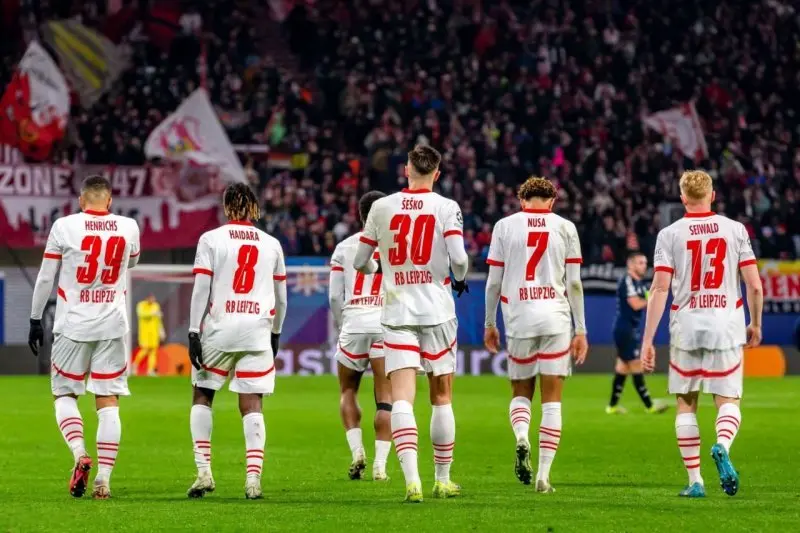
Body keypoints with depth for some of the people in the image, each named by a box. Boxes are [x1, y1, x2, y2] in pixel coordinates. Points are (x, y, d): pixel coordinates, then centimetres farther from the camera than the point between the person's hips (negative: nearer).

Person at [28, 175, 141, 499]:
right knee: (108, 402, 4)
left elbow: (46, 277, -1)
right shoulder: (129, 228, 1)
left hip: (73, 325, -2)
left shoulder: (64, 227, -6)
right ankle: (103, 478, -2)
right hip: (113, 326, 2)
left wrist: (36, 319, 8)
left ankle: (79, 453, -13)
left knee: (64, 394, 11)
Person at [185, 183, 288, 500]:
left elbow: (201, 289, -4)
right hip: (258, 331, 2)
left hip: (219, 329, -2)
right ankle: (253, 477, -9)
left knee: (202, 396, 13)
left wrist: (193, 332, -4)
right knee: (252, 406, 2)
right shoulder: (271, 244, 10)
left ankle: (204, 471, 3)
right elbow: (281, 297, 15)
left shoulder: (211, 239, 1)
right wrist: (275, 332, 27)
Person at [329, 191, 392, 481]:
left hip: (353, 324, 1)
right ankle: (380, 464, -4)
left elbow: (335, 297, 8)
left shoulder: (345, 248, 9)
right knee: (385, 397, 3)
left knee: (348, 390, 18)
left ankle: (356, 450, 1)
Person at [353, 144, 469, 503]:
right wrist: (460, 280, 8)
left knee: (402, 396, -7)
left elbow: (360, 262, 10)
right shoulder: (446, 208, -3)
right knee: (441, 397, 13)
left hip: (397, 313, 0)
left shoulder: (382, 207, 3)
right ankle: (442, 480, 20)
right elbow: (458, 257, -15)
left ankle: (412, 480, -24)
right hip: (437, 311, 0)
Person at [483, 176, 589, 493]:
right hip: (556, 316, 0)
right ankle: (543, 475, -2)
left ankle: (521, 438, -16)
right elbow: (574, 283, 2)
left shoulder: (505, 226, 5)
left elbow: (493, 281, 6)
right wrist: (580, 330, 6)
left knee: (521, 392, 16)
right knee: (552, 400, 4)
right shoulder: (565, 228, 4)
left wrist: (489, 324, 16)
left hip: (518, 316, 0)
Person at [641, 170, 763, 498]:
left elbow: (659, 289, -7)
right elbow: (755, 286, 0)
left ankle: (695, 481, 8)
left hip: (686, 328, 0)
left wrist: (647, 341, -5)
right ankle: (722, 446, -27)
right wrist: (755, 326, 16)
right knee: (728, 401, 6)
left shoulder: (670, 234, -1)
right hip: (726, 327, 0)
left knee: (686, 404, 11)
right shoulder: (735, 230, 2)